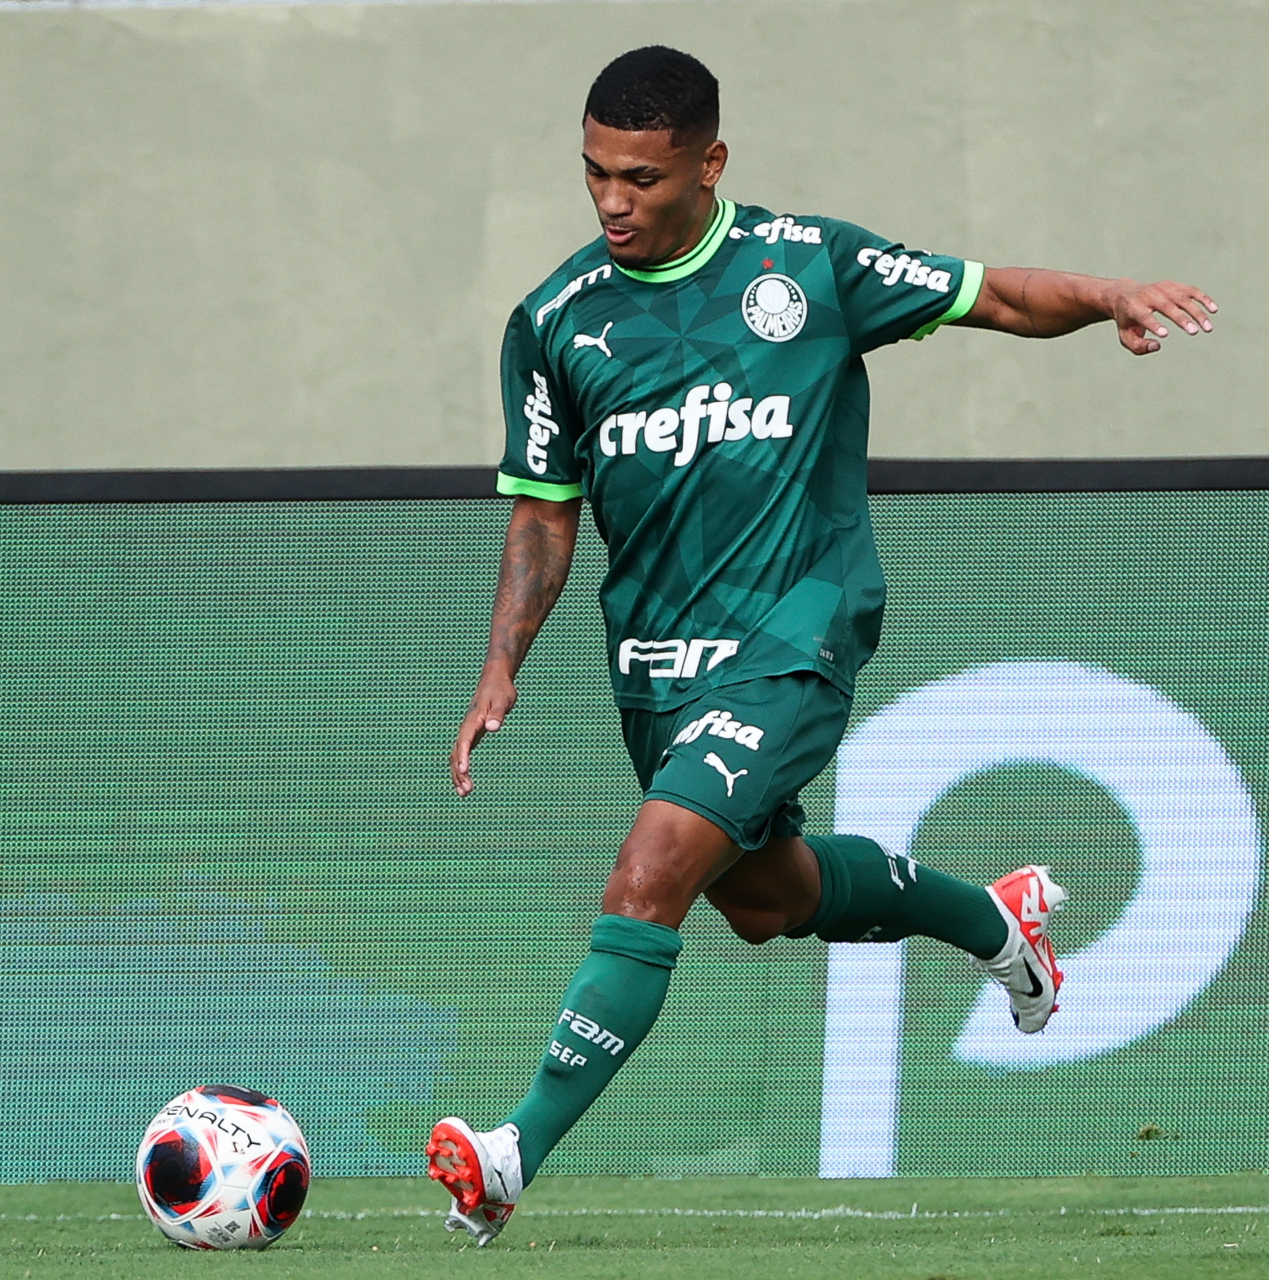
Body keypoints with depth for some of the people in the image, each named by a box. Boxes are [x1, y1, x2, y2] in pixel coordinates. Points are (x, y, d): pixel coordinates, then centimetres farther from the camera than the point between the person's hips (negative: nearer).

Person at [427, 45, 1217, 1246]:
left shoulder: (808, 263, -7)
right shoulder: (556, 322, 0)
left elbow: (990, 294, 3)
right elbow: (545, 512, 8)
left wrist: (1110, 296, -15)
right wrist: (502, 670, -3)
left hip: (789, 644, -5)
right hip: (651, 656, 5)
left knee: (650, 874, -22)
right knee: (763, 897, 22)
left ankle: (517, 1156, -23)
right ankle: (989, 917, 50)